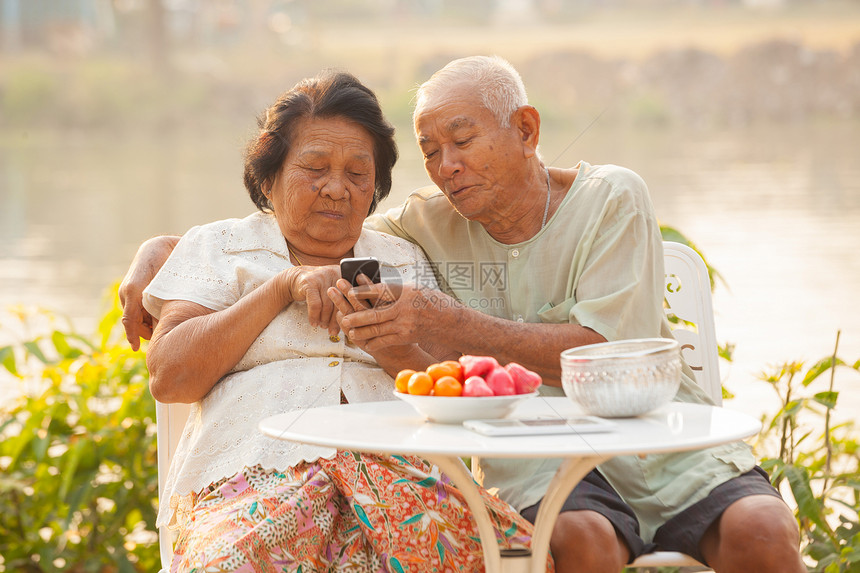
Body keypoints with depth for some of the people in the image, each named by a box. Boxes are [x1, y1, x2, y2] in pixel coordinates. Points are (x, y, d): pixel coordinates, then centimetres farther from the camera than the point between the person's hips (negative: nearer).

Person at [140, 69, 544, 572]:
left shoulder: (405, 261, 26)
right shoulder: (218, 245, 20)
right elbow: (169, 378, 3)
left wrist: (395, 349, -10)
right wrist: (283, 286, 0)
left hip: (398, 469, 3)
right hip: (260, 469, -3)